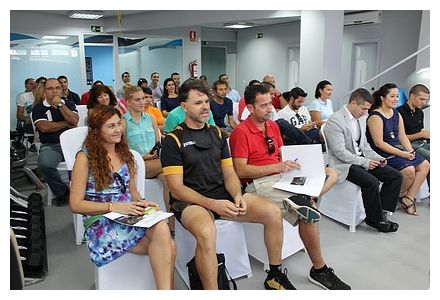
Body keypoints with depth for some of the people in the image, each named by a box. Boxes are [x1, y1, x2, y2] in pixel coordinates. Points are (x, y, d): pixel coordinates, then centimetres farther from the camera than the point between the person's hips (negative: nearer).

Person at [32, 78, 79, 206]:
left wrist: (60, 104, -2)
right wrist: (67, 124, 0)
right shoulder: (38, 108, 10)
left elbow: (74, 120, -2)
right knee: (45, 165, -33)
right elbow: (44, 127, -7)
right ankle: (62, 192, -7)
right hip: (50, 146, -1)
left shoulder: (69, 103, 17)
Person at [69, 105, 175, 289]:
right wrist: (114, 207, -16)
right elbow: (76, 204, -4)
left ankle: (165, 290, -21)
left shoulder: (125, 154, 15)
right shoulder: (85, 157, -1)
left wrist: (142, 203, -3)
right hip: (101, 224, -5)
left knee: (162, 228, -31)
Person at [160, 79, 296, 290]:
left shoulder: (217, 133, 12)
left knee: (273, 212, -11)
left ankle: (275, 276, 9)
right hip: (190, 202, -5)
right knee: (206, 231, -39)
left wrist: (237, 196, -10)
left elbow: (229, 174, 12)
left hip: (222, 195, 5)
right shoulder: (173, 140, -5)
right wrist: (213, 204, -22)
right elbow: (176, 189, -10)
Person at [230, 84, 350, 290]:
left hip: (281, 177, 9)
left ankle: (306, 200, -24)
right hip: (258, 184, -8)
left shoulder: (273, 126, 15)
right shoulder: (241, 132, -9)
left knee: (331, 173, 1)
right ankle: (319, 270, -8)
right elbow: (240, 170, -16)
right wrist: (277, 167, -21)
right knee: (308, 212, -25)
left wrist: (293, 164, -4)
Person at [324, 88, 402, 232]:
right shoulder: (335, 121, -16)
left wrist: (377, 158, 2)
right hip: (344, 164, -9)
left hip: (362, 159, 9)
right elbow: (340, 152, -20)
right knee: (372, 182, -30)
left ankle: (381, 211, 4)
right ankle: (375, 219, -7)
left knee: (396, 176, -2)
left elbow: (364, 145, 19)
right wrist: (364, 162, -22)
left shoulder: (361, 119, 11)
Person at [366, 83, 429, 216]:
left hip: (398, 148, 9)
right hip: (383, 153, -9)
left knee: (424, 165, -2)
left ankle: (408, 198, 3)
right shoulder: (375, 116, -15)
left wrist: (410, 151, -6)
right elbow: (379, 143, -20)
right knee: (409, 170, -25)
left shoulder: (397, 114, 11)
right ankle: (401, 195, 5)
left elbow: (402, 136, 12)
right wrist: (402, 154, -20)